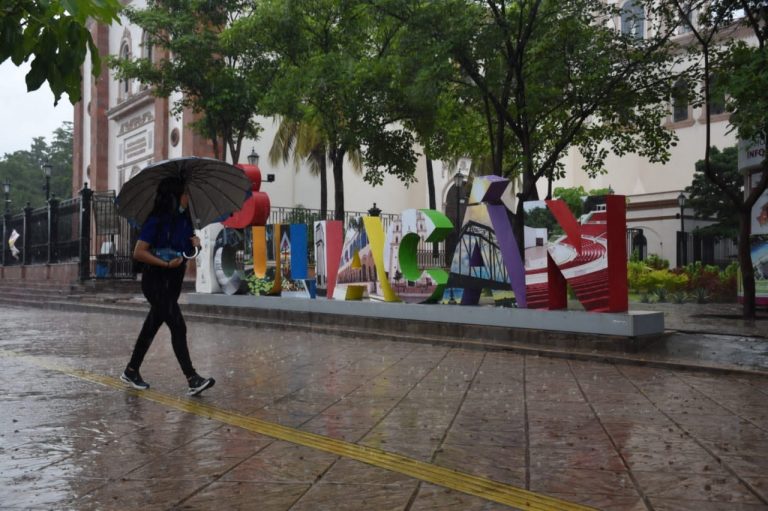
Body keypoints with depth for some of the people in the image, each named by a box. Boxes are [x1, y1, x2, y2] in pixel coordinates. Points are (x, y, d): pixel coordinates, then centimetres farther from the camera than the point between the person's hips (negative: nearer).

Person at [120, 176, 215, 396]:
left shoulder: (183, 220, 7)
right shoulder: (157, 221, -14)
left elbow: (186, 244, 22)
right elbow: (138, 252, -17)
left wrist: (195, 241, -1)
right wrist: (166, 264, -23)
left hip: (173, 282, 8)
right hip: (156, 282, -8)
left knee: (152, 326, 16)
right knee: (178, 328, -12)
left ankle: (131, 371, 29)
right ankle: (192, 380, -12)